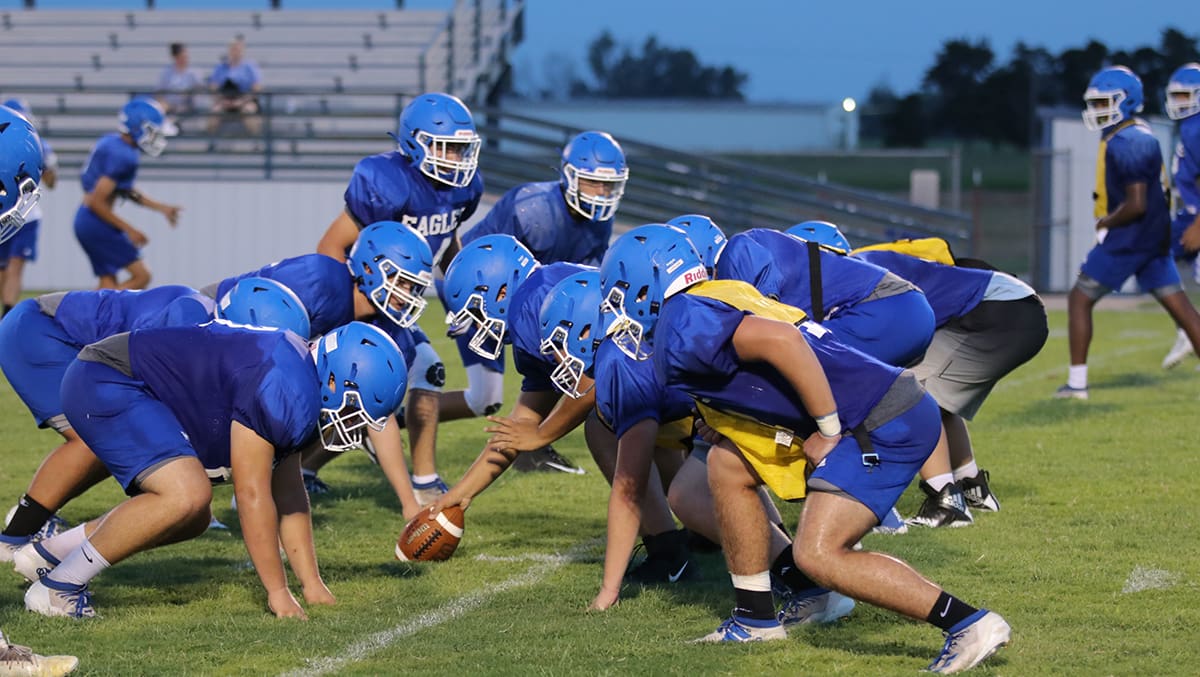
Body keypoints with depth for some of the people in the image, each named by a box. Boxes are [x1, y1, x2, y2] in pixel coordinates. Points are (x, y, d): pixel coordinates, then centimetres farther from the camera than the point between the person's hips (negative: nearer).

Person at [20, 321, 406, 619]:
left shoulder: (297, 398, 8)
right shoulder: (283, 390, -24)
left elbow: (288, 495, 16)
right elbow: (252, 496, -20)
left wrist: (312, 584, 16)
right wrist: (278, 592, -14)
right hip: (103, 385, -11)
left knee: (191, 521, 15)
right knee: (187, 495, -26)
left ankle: (51, 553, 23)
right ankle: (59, 586, -14)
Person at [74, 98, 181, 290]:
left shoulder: (111, 143, 10)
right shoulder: (122, 156, -20)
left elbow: (126, 192, 22)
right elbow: (97, 202, -21)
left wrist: (162, 208, 23)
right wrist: (129, 230, -13)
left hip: (85, 221, 10)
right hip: (96, 224, -10)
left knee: (109, 285, 12)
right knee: (141, 276, -4)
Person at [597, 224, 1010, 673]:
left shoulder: (681, 328, -12)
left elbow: (781, 341, -26)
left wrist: (829, 430, -18)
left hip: (886, 425, -10)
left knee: (818, 555, -15)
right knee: (728, 464, 14)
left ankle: (969, 623, -12)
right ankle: (755, 618, 20)